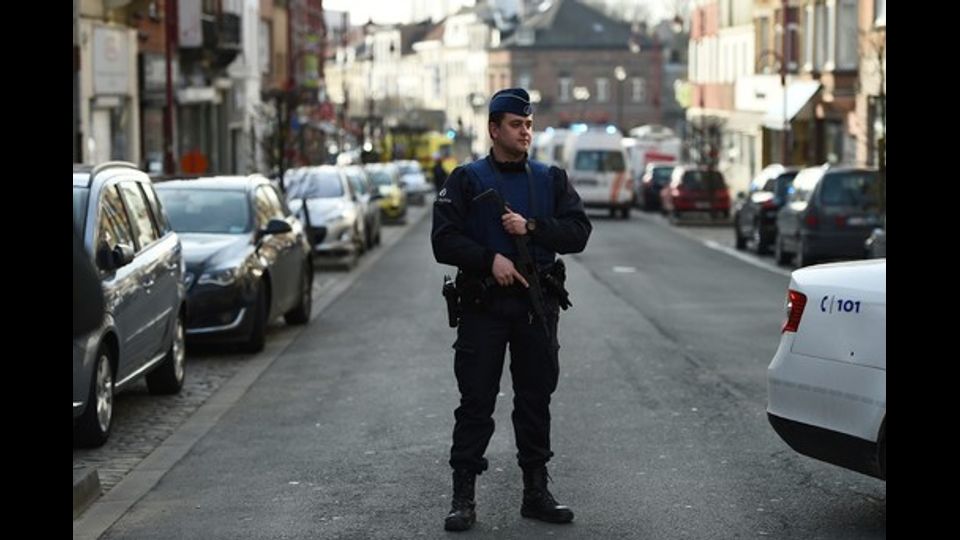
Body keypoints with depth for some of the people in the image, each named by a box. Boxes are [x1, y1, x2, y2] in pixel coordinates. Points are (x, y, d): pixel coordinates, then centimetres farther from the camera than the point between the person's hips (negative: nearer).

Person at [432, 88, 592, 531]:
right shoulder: (466, 180, 2)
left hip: (536, 307, 3)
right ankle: (463, 498, 2)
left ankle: (536, 492, 18)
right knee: (476, 403, -2)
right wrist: (491, 258, -18)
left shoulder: (551, 180, 10)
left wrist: (532, 227, -14)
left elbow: (578, 232, -1)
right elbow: (444, 240, -7)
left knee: (535, 401, 9)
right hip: (483, 307, -3)